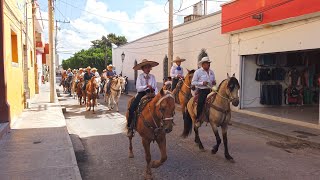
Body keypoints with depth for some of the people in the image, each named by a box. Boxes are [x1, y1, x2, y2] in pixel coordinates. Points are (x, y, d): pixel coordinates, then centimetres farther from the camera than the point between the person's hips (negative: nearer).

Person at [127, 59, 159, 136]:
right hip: (141, 93, -2)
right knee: (132, 108, -20)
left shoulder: (152, 77, 8)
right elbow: (138, 88, -11)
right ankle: (130, 127, -8)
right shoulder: (140, 76, 0)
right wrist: (146, 86, -23)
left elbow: (155, 87, 5)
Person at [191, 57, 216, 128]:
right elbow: (193, 82, -4)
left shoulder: (211, 72, 15)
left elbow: (213, 81, 27)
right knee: (201, 102, -23)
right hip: (201, 90, -6)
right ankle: (197, 119, -11)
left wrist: (214, 83, 2)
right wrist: (202, 83, -16)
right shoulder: (198, 72, -2)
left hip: (210, 90, 6)